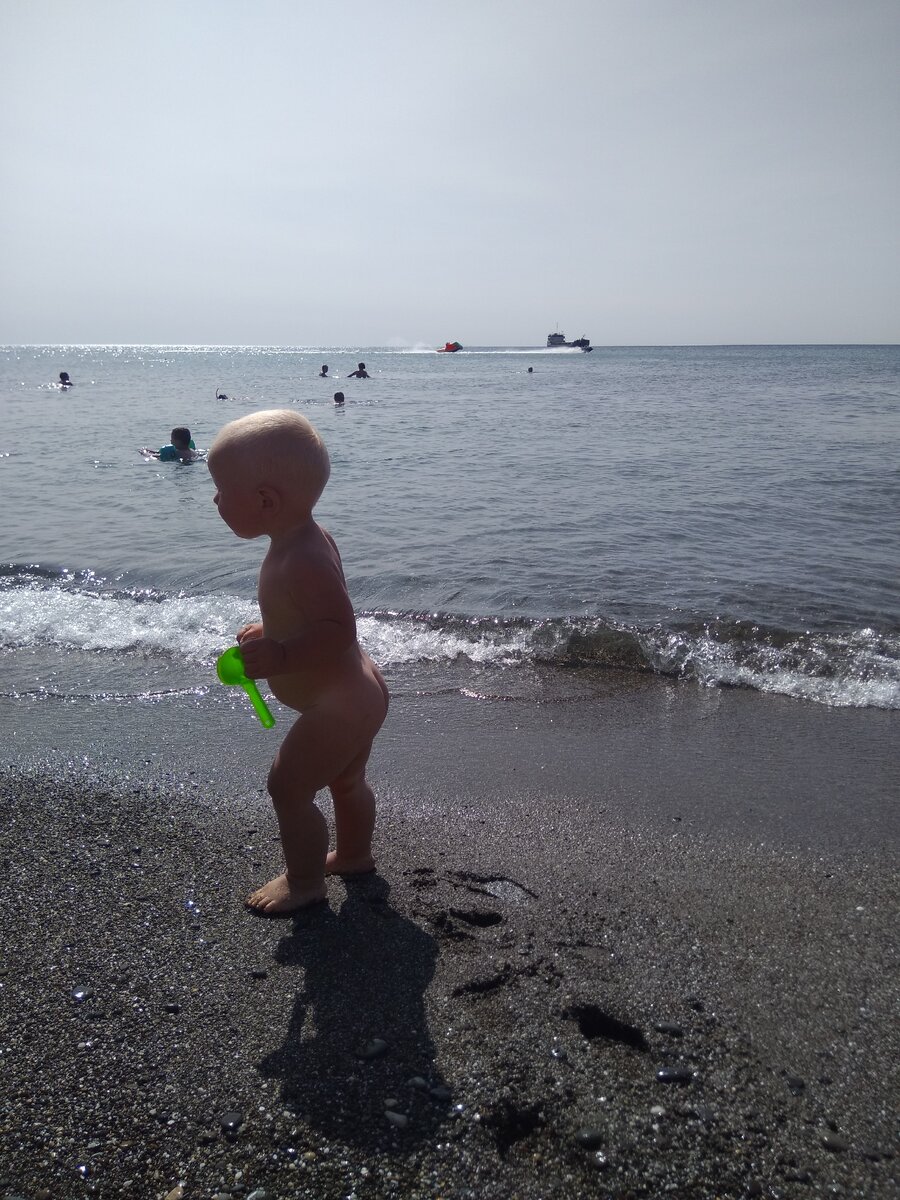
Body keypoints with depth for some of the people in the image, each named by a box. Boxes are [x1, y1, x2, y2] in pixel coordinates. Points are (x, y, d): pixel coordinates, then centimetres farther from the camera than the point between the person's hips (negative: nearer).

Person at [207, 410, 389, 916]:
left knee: (289, 786, 4)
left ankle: (305, 881, 22)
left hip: (336, 707, -10)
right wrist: (274, 631, 19)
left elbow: (339, 631, -35)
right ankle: (354, 853, 48)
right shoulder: (311, 537, 1)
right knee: (347, 780, 27)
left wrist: (280, 657, -40)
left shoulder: (299, 564, -30)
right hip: (360, 693, 10)